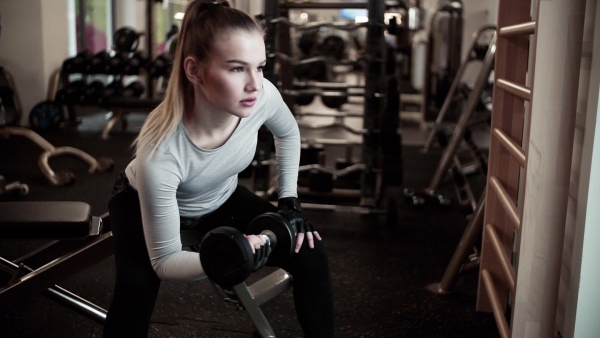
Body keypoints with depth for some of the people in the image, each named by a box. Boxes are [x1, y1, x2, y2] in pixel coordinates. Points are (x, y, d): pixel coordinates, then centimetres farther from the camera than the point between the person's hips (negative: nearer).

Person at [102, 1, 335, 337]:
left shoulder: (263, 96, -31)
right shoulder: (160, 154, -42)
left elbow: (288, 133, -3)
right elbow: (164, 262, -30)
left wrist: (289, 198, -6)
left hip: (221, 198, 4)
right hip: (144, 201, -4)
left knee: (310, 253, -10)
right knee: (136, 290, -31)